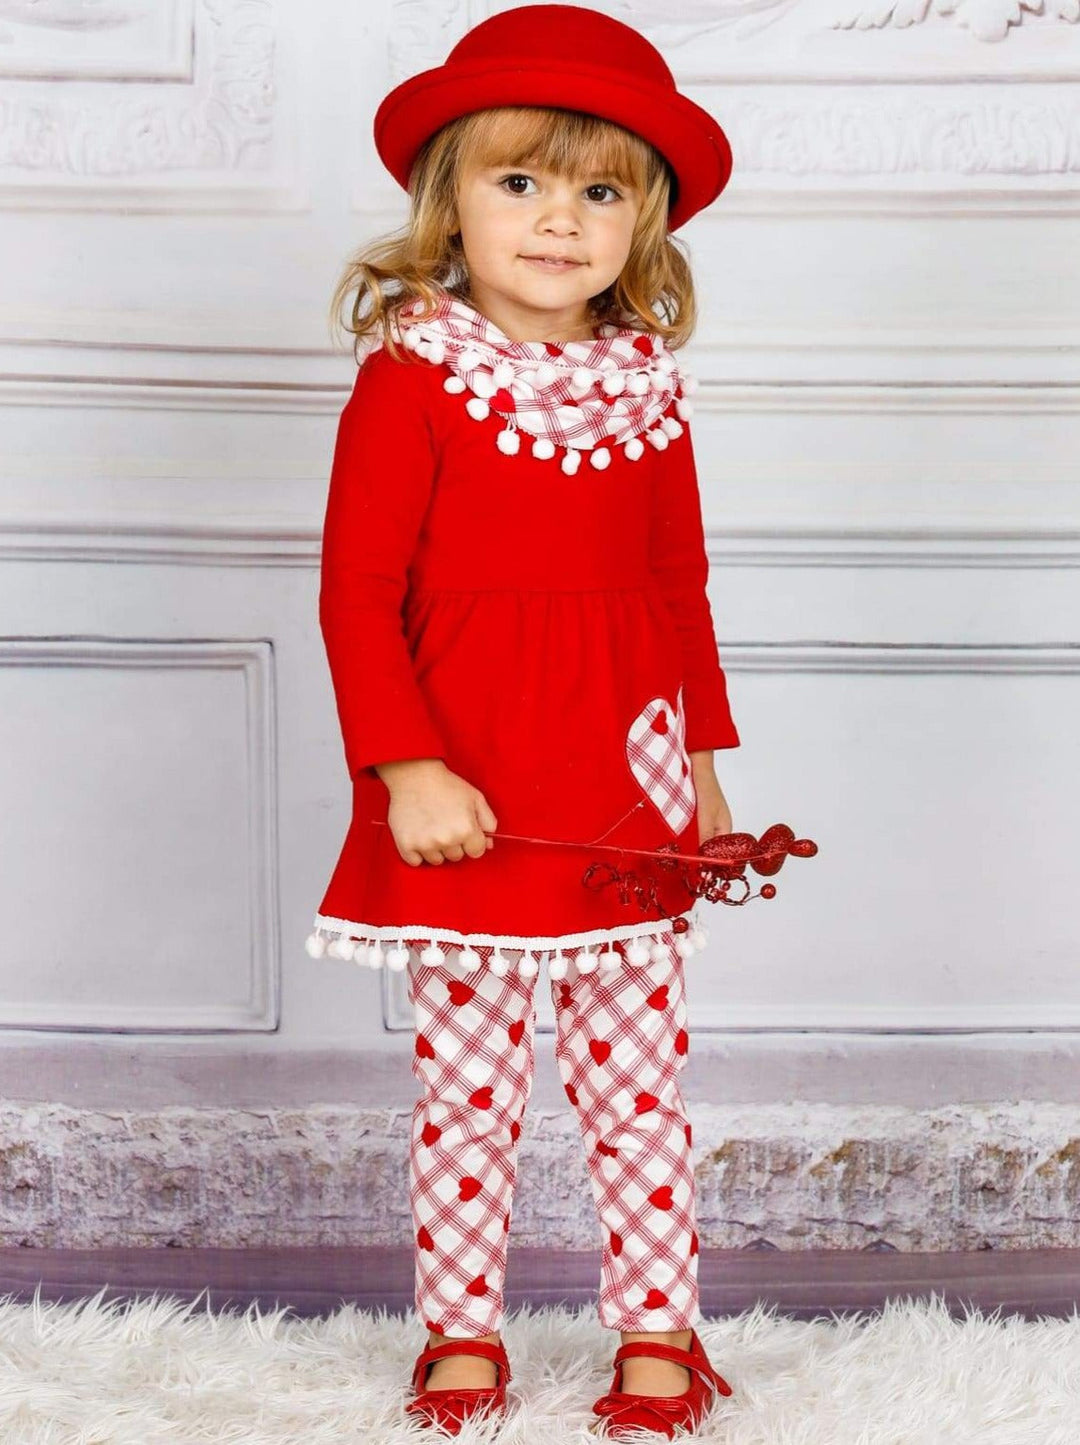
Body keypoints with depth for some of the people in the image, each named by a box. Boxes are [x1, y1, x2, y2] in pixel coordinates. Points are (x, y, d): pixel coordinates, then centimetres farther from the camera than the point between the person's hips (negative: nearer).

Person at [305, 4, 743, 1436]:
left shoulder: (647, 388, 6)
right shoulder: (411, 378, -8)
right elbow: (357, 591, -11)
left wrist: (704, 755, 14)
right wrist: (408, 769, -17)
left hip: (625, 789, 3)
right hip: (466, 801, -3)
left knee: (639, 1074, 9)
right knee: (464, 1080, 8)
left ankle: (658, 1330, 22)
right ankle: (462, 1330, 24)